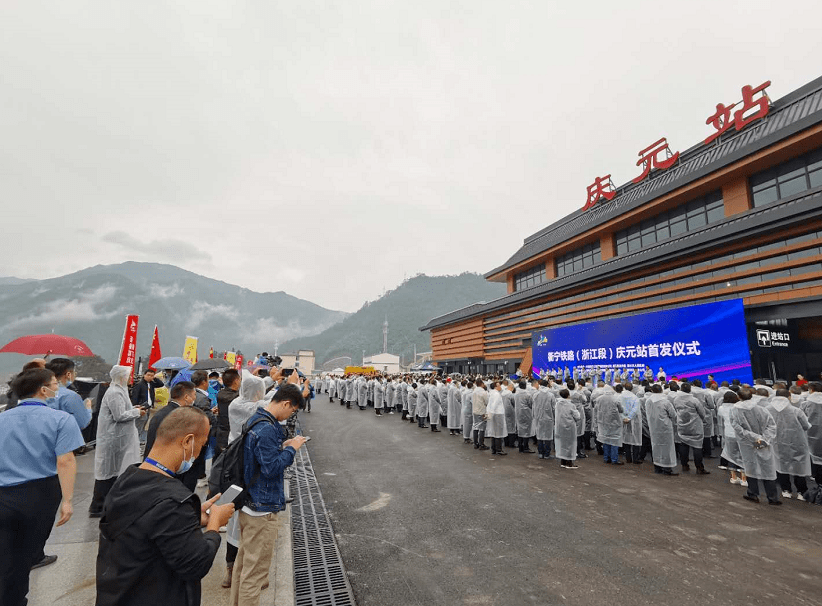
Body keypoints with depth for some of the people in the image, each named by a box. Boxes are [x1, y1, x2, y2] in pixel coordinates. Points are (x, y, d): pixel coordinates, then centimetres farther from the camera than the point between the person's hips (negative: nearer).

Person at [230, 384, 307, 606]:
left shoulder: (255, 419, 5)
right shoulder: (267, 429, -27)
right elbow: (271, 467, -27)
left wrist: (283, 446, 5)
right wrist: (291, 448, -16)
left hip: (248, 503, 10)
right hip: (262, 508, -10)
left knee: (243, 562, 24)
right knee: (256, 570, 6)